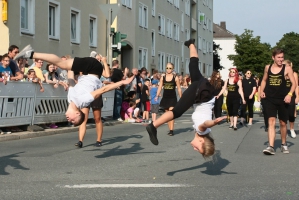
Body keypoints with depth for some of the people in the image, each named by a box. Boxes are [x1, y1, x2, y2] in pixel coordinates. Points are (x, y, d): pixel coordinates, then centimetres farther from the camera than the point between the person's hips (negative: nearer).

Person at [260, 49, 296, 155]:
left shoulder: (287, 68, -4)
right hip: (270, 99, 1)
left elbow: (294, 83, -5)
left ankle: (283, 144, 31)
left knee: (283, 123, 11)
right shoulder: (267, 67, 5)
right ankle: (271, 147, -19)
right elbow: (264, 80, 19)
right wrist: (262, 91, 3)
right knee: (271, 121, -12)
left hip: (282, 100, -1)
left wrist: (289, 94, -20)